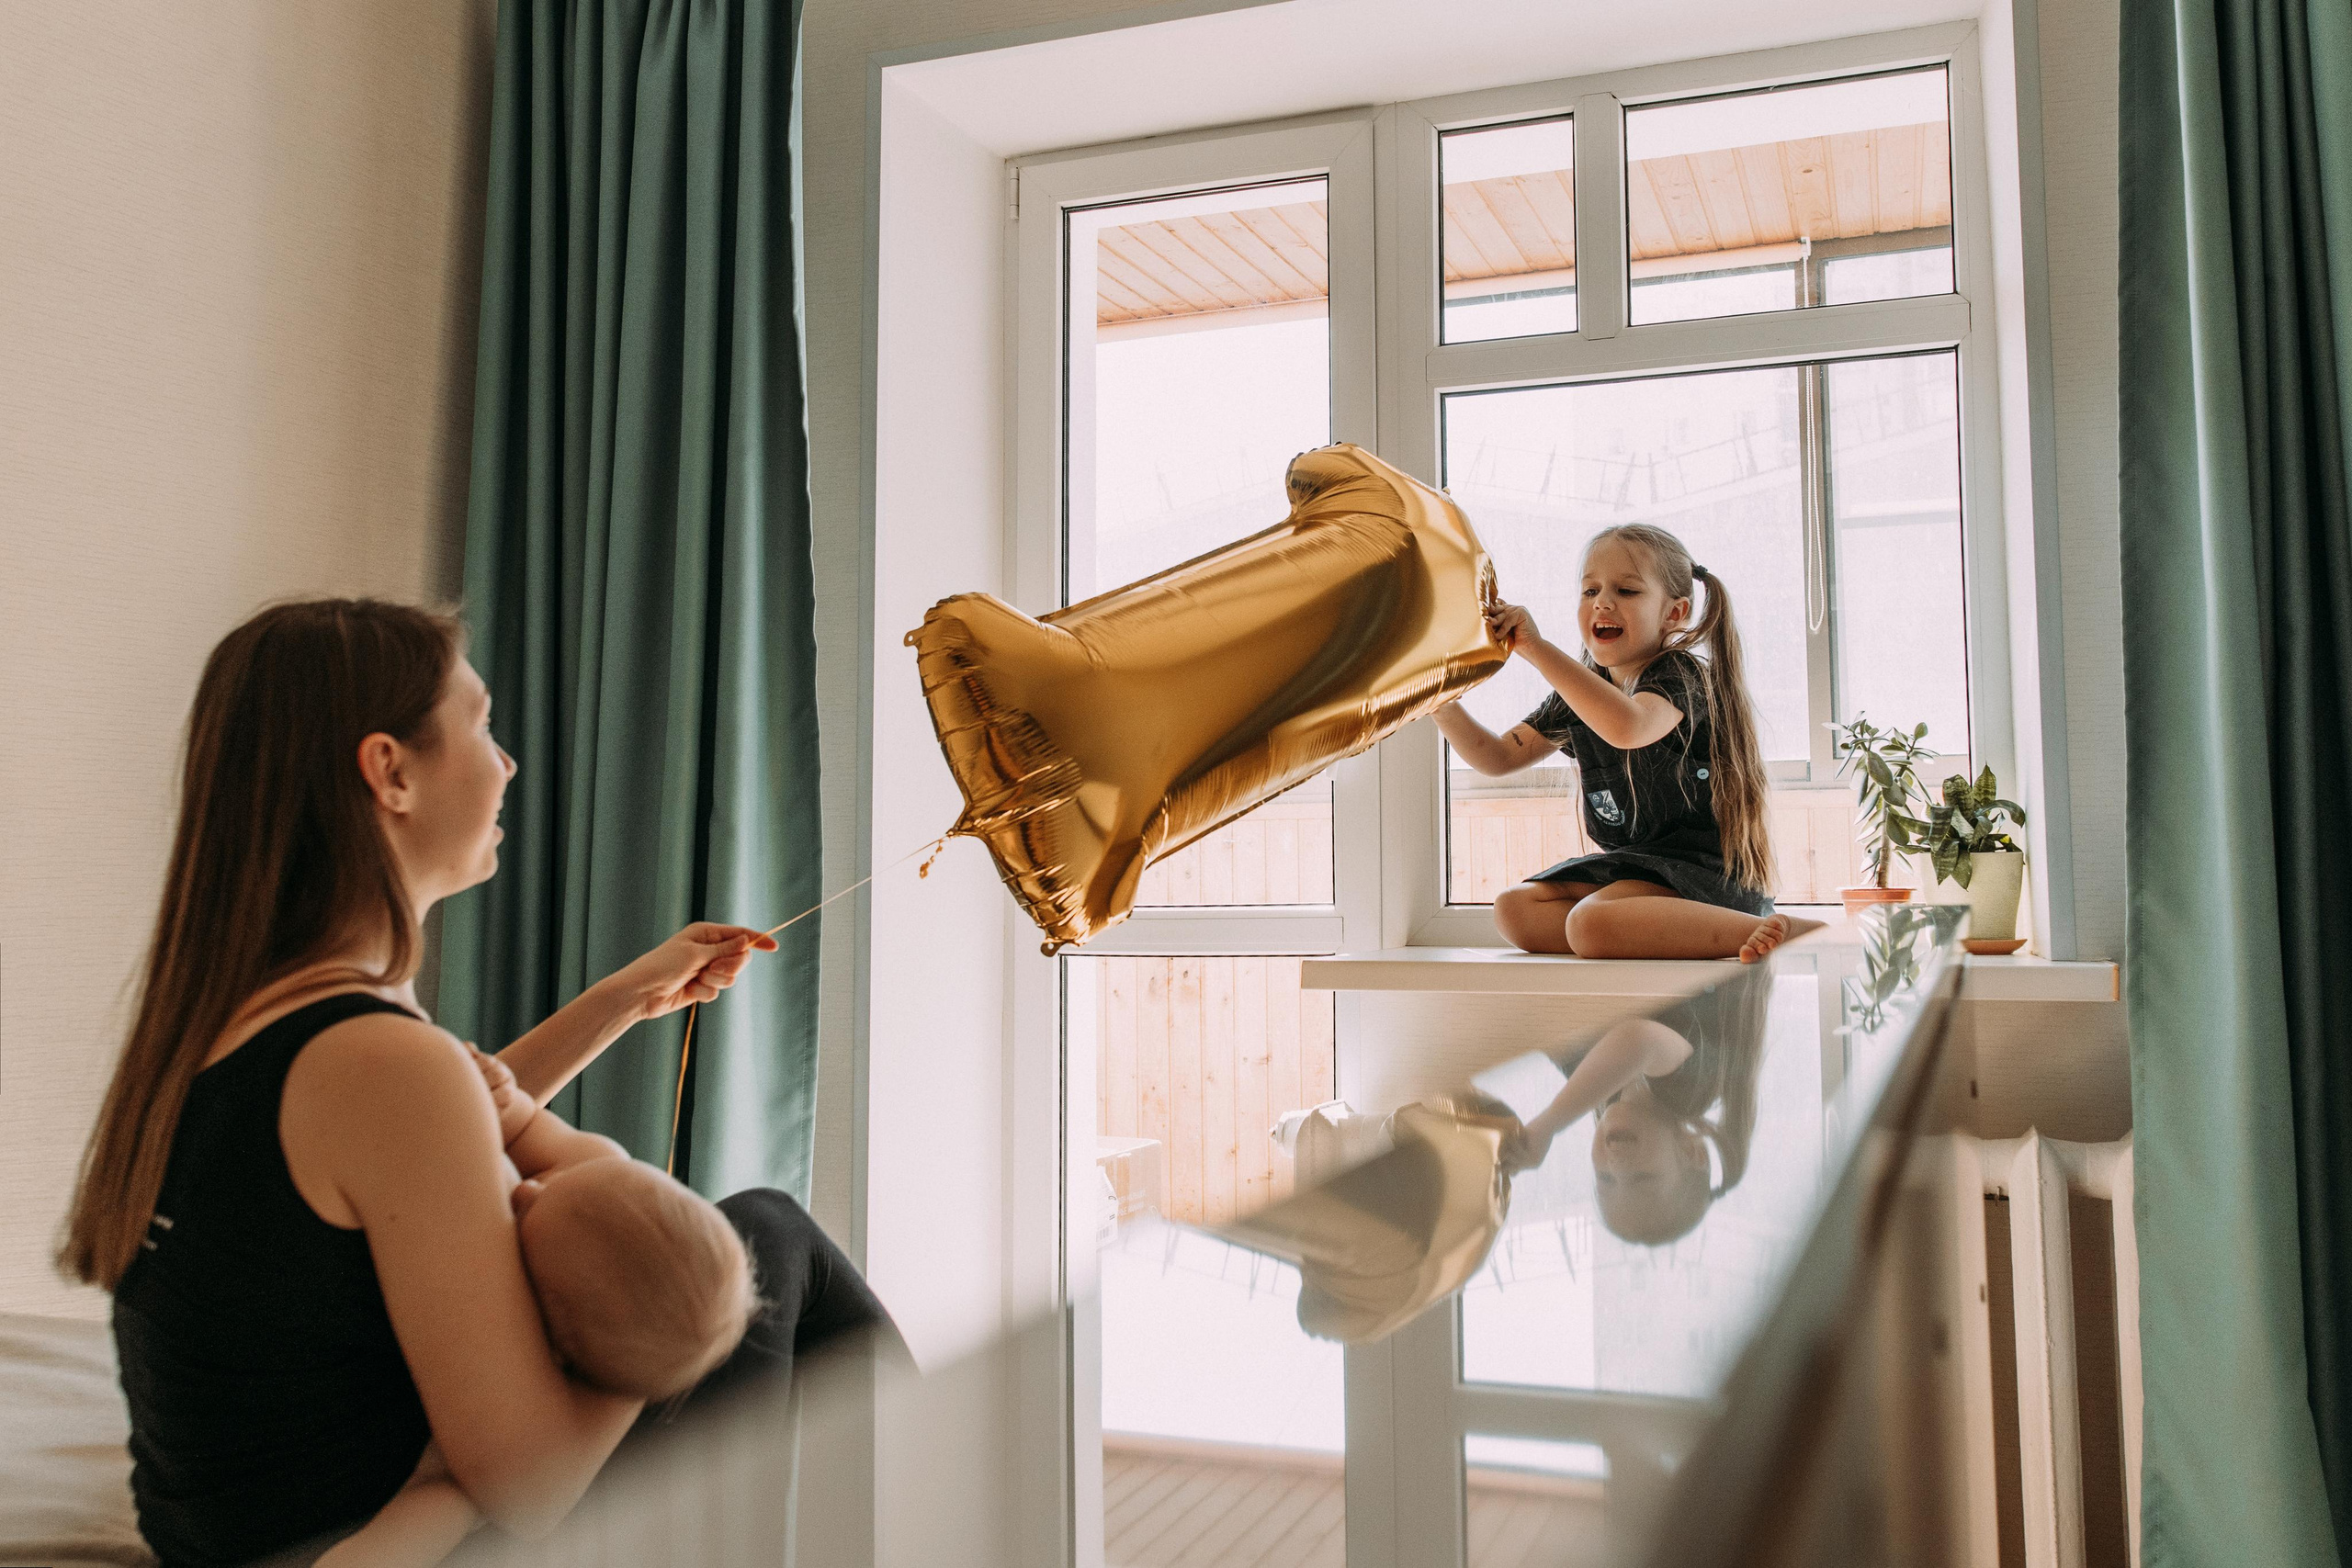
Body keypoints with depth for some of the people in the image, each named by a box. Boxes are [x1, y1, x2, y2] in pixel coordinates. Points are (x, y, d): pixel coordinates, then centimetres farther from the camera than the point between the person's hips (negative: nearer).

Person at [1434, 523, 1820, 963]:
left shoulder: (1680, 675, -12)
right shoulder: (1582, 692, 12)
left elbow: (1628, 727, -37)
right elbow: (1498, 758, 9)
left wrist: (1537, 647, -36)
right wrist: (1444, 703, -9)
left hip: (1704, 870, -9)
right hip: (1630, 862, 9)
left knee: (1591, 924, -32)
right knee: (1514, 909, -5)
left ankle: (1765, 931, -24)